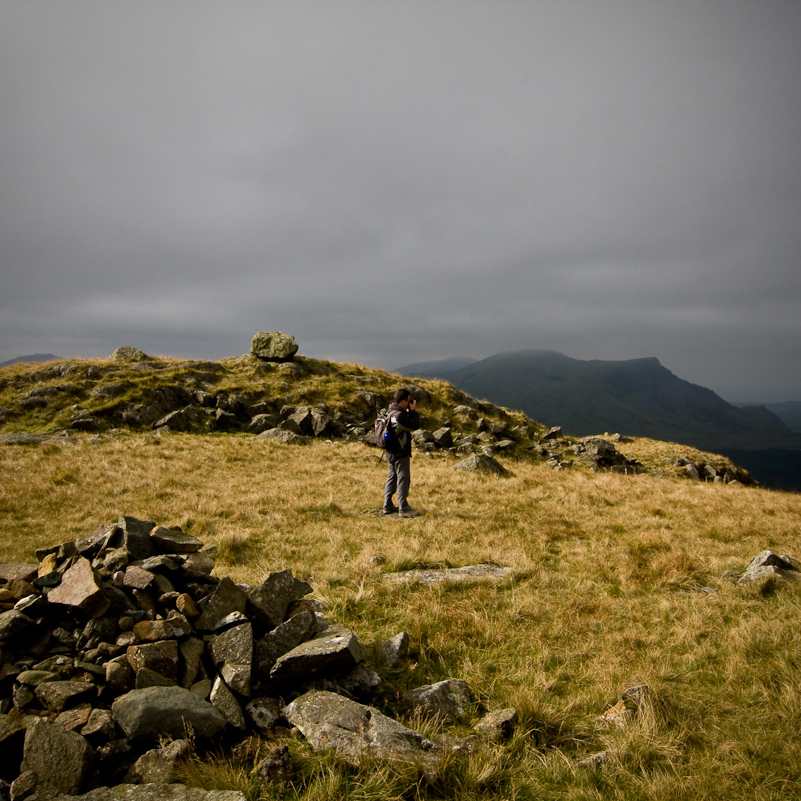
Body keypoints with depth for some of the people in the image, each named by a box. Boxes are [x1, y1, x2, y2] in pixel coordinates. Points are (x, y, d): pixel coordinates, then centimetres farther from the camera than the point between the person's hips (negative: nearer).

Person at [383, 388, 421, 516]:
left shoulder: (390, 412, 8)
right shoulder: (399, 415, -23)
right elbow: (415, 425, -21)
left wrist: (409, 412, 5)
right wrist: (413, 411, -10)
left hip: (391, 452, 9)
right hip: (401, 454, -9)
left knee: (391, 478, 15)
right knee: (403, 479, -1)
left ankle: (387, 506, 20)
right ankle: (403, 508, 5)